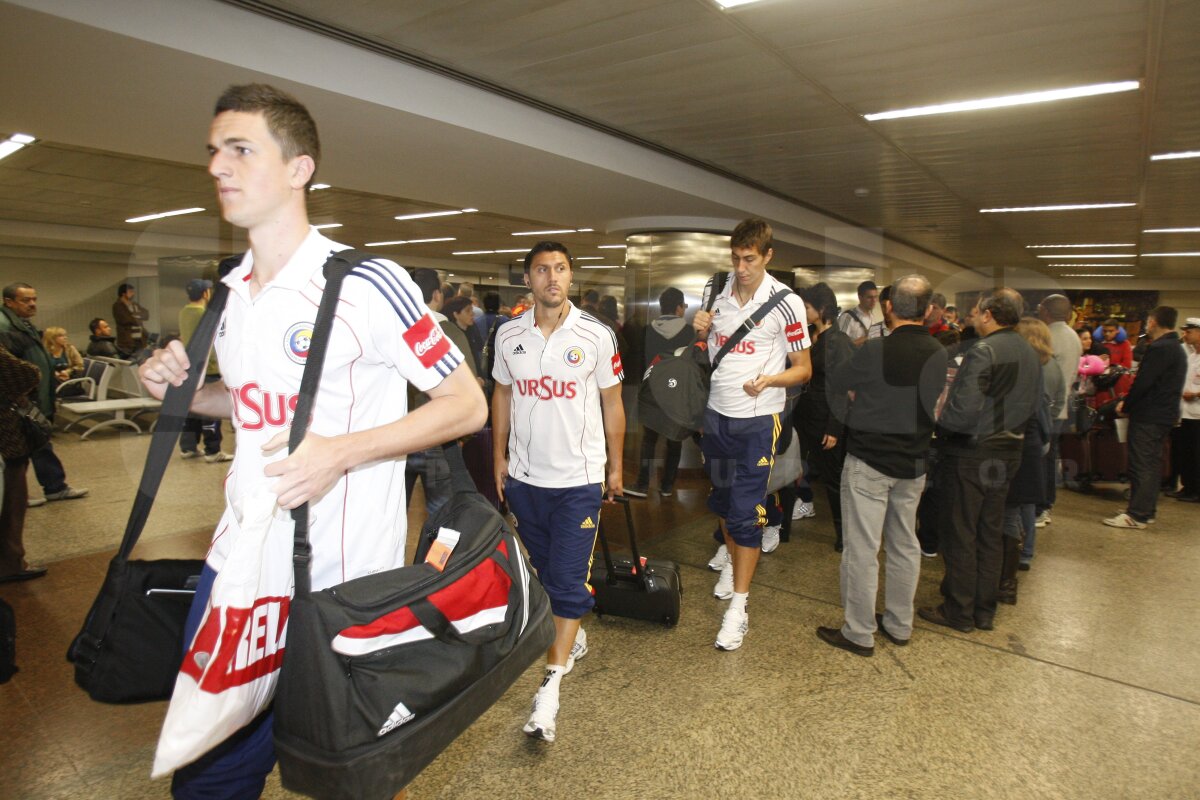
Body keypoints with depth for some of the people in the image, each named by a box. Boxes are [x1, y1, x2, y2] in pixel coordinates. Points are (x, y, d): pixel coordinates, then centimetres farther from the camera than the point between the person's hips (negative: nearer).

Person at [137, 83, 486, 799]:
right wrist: (183, 390, 2)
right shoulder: (231, 295, 9)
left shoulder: (368, 284, -15)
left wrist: (342, 451, -24)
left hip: (341, 584, -6)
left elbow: (467, 405, -14)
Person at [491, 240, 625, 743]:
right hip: (524, 475, 4)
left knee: (568, 579, -4)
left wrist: (616, 465, 4)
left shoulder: (596, 335, -6)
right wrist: (498, 458, 9)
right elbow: (502, 396, 10)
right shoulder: (508, 335, 1)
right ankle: (574, 637, 42)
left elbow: (612, 403, 1)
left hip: (579, 477, -3)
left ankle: (549, 688, 4)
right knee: (543, 568, 18)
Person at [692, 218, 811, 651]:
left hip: (758, 419, -5)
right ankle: (734, 561, 45)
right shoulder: (715, 290, 3)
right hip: (717, 412, 5)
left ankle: (738, 608, 5)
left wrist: (770, 379, -26)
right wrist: (701, 331, -7)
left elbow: (803, 369, -6)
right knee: (721, 498, 19)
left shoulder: (786, 303, -10)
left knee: (745, 510, -5)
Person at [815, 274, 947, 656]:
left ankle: (859, 633, 12)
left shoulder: (874, 350, -18)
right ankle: (899, 625, 31)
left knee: (862, 549, 2)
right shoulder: (938, 354, 0)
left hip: (869, 462, -6)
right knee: (905, 545, 17)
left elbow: (834, 385, -4)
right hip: (914, 463, 7)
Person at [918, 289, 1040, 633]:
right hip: (1008, 451, 8)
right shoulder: (1029, 353, 8)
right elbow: (1032, 405, 16)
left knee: (959, 534, 4)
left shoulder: (982, 351, -19)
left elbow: (965, 407, -26)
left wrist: (940, 425, -10)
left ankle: (958, 612, 14)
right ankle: (985, 610, 26)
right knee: (991, 533, 16)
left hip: (970, 452, -8)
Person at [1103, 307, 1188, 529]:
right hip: (1165, 415, 10)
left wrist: (1125, 406, -7)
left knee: (1141, 465, -6)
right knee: (1152, 463, 15)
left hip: (1148, 416, -10)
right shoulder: (1177, 348, 15)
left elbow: (1143, 382, -21)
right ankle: (1146, 511, 22)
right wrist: (1129, 403, 12)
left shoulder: (1159, 348, -17)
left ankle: (1136, 515, -3)